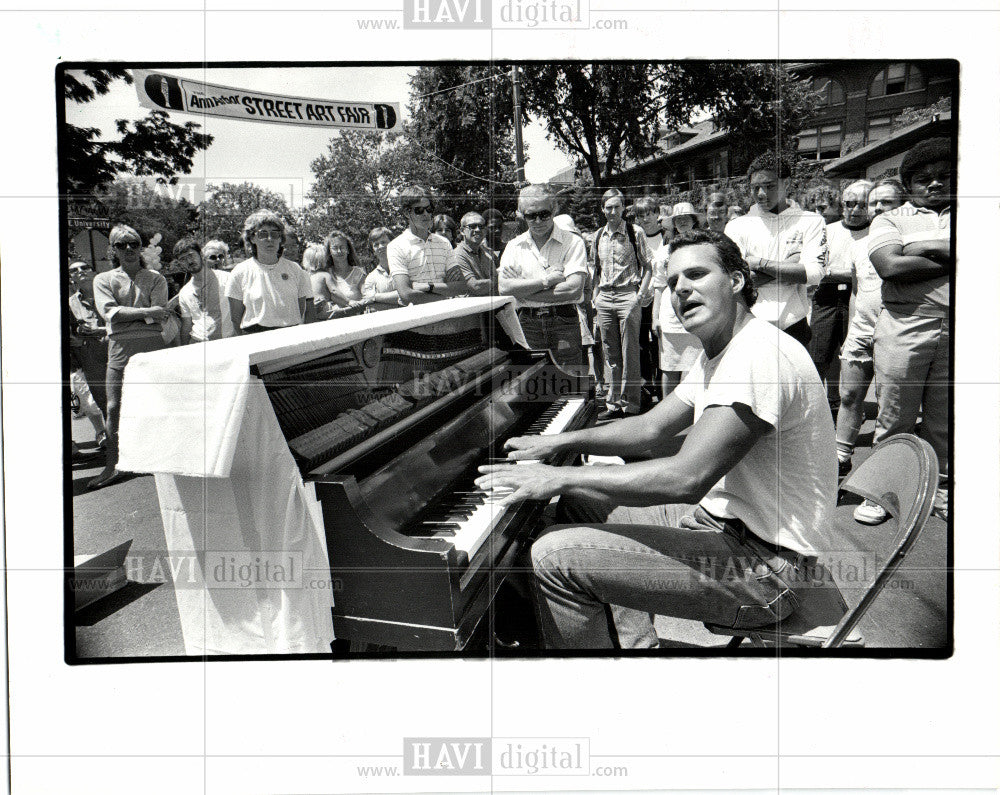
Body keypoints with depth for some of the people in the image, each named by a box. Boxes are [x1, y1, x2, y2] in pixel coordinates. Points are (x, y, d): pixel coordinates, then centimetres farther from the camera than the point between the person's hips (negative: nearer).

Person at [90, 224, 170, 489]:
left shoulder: (155, 279, 12)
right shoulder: (103, 279, 12)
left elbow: (160, 318, -1)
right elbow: (110, 312, -5)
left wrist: (125, 314, -9)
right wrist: (146, 312, -11)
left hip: (153, 344, 0)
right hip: (120, 347, 1)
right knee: (114, 408, -1)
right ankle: (112, 466, 6)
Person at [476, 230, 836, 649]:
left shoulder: (760, 356, -23)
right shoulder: (717, 355, 13)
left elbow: (686, 479, -31)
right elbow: (651, 429, 16)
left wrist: (560, 477, -24)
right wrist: (558, 441, 3)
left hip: (766, 566, -11)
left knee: (555, 557, -18)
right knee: (579, 506, 17)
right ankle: (637, 638, 16)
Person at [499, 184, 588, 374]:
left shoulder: (572, 242, 3)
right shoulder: (514, 246, 12)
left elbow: (574, 290, -10)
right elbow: (504, 288, -2)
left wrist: (525, 293, -6)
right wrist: (546, 281, -9)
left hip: (564, 322, -2)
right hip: (527, 324, 2)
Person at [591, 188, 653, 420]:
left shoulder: (635, 233, -2)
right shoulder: (599, 235, 12)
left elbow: (647, 268, 0)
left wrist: (639, 295, -10)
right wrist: (595, 296, 10)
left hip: (628, 295, -5)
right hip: (604, 297, 5)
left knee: (629, 353, -3)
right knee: (610, 354, 8)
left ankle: (631, 404, 4)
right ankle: (614, 403, 16)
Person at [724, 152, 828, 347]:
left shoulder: (810, 221, 8)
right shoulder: (736, 226, 9)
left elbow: (815, 272, -7)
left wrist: (760, 263, -7)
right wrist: (788, 268, -8)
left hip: (793, 326, 0)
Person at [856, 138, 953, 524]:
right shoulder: (891, 220, 9)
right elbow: (890, 267, -10)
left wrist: (925, 249, -8)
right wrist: (950, 261, -4)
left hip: (956, 327, 2)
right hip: (905, 325, -2)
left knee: (944, 419, 8)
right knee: (894, 418, 3)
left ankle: (941, 489, 23)